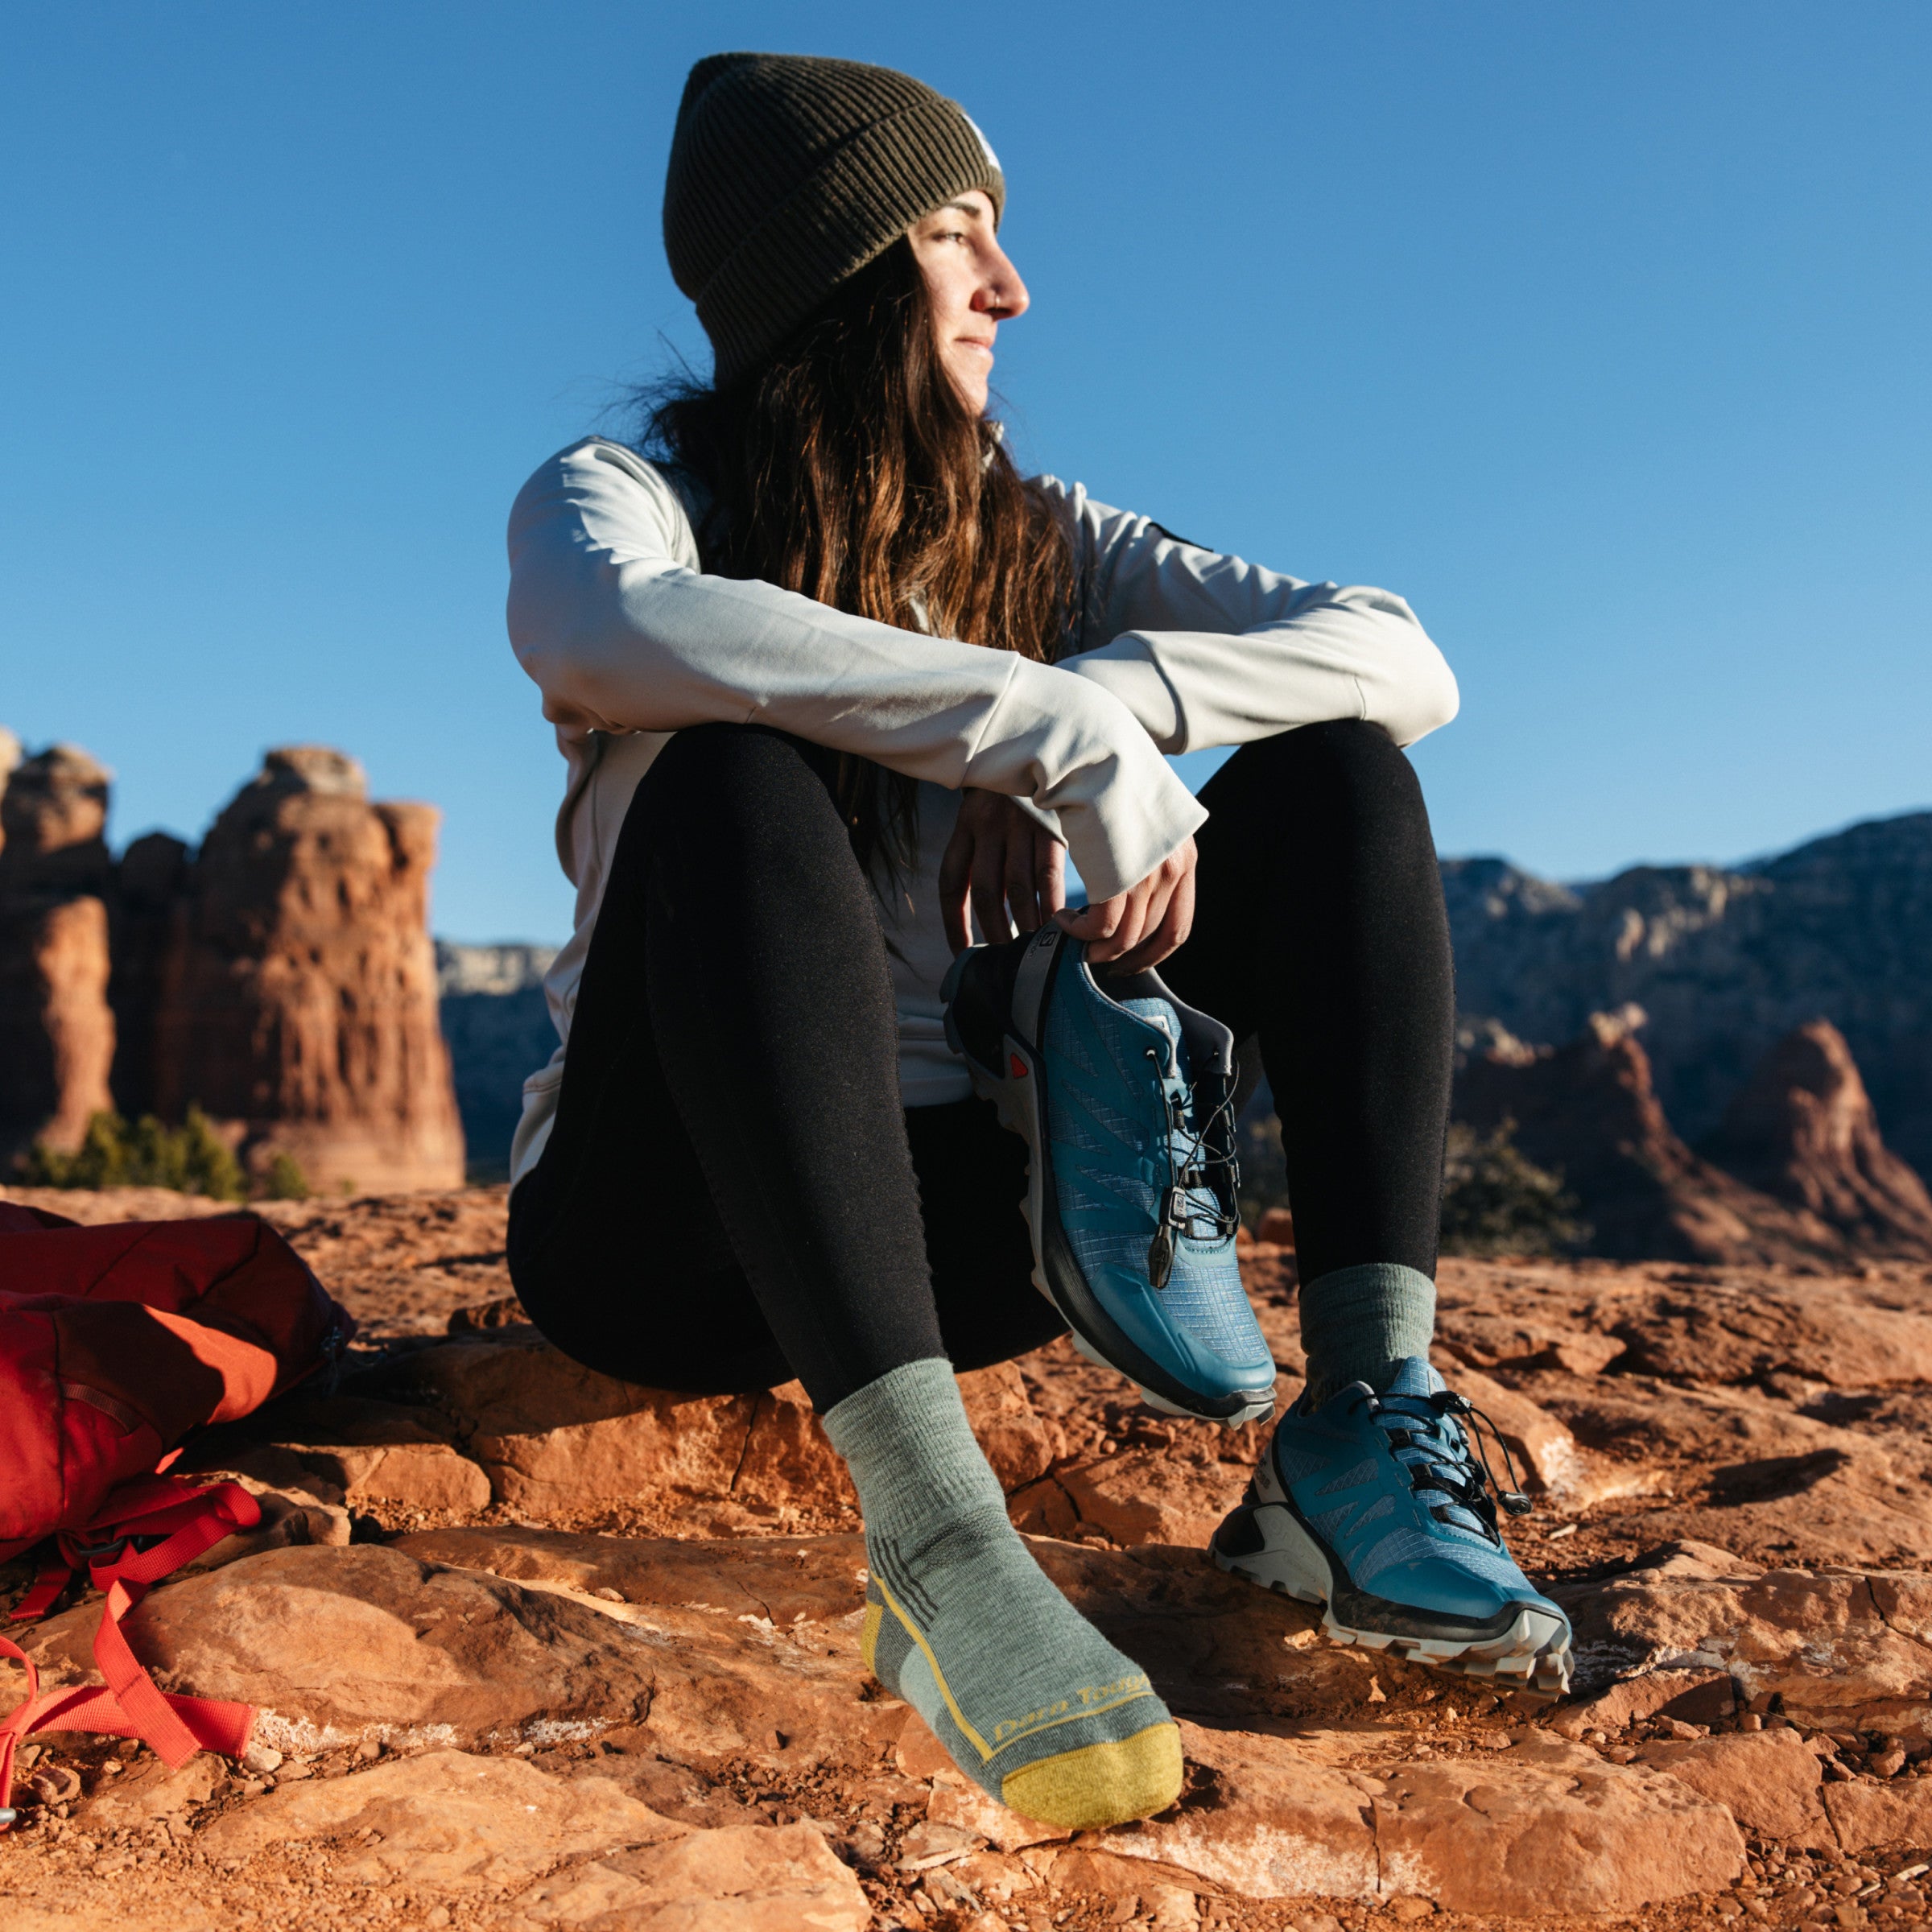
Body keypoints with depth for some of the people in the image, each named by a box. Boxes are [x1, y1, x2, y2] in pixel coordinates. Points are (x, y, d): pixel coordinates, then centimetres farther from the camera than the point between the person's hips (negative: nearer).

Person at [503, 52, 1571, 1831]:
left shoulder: (1034, 536, 11)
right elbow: (605, 635, -29)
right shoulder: (629, 489, 0)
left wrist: (1101, 698, -19)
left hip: (961, 1207, 4)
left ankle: (1365, 1421, -21)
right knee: (733, 785, -30)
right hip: (674, 1216, -4)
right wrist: (1065, 733, -29)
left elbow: (1403, 660, -2)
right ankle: (938, 1534, -38)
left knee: (1333, 768, -5)